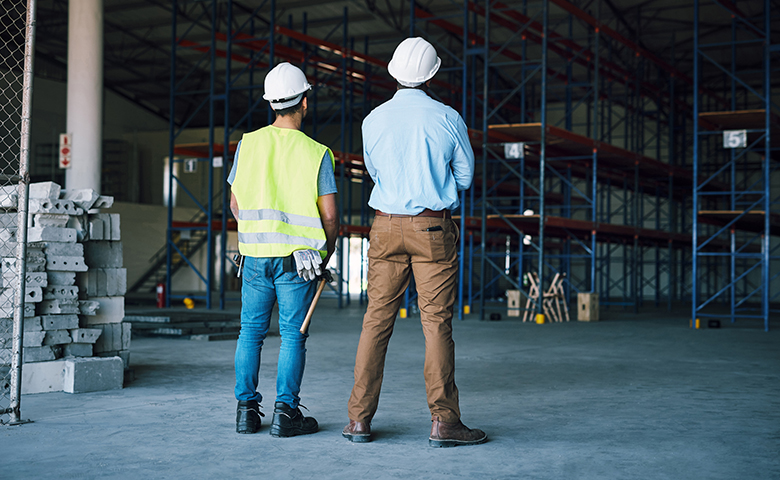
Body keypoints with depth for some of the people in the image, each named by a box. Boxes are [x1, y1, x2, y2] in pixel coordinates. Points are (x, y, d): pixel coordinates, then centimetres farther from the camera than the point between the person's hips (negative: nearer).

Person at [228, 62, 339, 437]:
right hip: (297, 257, -3)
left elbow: (235, 204, 7)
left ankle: (247, 409, 11)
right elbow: (330, 215, -6)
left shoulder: (248, 144, 2)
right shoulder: (316, 153, -6)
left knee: (251, 331, 11)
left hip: (255, 255, 3)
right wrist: (327, 254, 11)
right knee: (293, 335, 3)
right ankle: (285, 412, 2)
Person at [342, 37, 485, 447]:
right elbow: (465, 176, 6)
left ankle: (359, 418, 8)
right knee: (437, 322, -1)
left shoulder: (373, 120, 3)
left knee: (377, 320, 6)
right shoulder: (447, 118, -4)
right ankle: (443, 421, 1)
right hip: (434, 229, -3)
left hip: (386, 228, 3)